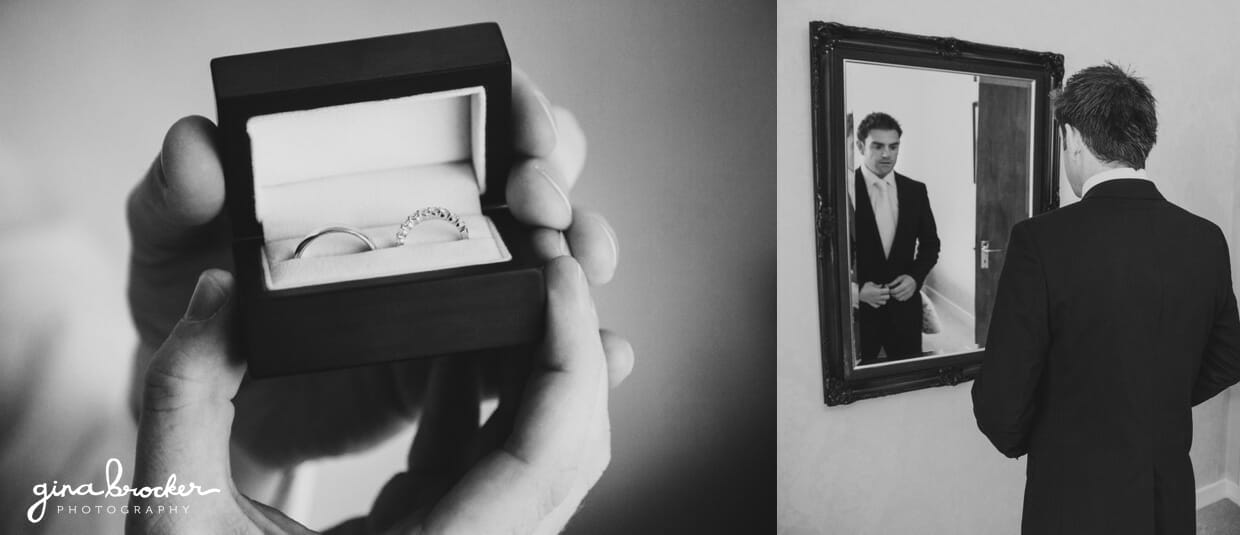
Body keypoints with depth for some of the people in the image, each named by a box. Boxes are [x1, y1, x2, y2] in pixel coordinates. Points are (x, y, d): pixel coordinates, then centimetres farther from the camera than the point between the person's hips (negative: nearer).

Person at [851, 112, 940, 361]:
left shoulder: (915, 190, 6)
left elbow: (930, 244, 13)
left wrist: (915, 277, -4)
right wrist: (855, 287, -15)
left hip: (904, 305, 4)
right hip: (858, 307, -3)